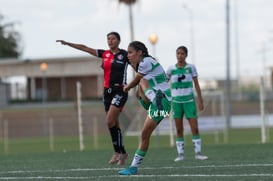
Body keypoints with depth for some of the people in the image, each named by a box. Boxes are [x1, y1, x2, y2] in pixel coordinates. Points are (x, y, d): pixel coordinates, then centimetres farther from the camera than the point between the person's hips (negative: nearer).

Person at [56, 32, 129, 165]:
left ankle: (118, 151, -8)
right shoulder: (104, 54, 10)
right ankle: (122, 153, 14)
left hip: (120, 91, -6)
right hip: (107, 91, 6)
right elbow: (85, 48, 12)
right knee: (114, 124, 6)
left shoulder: (124, 55, -3)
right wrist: (68, 43, 9)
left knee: (110, 121, -17)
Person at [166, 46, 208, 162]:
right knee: (179, 129, 2)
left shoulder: (191, 67, 0)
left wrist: (200, 101, 1)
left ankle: (197, 153, -3)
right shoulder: (171, 69, 1)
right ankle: (180, 154, 5)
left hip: (189, 100, -1)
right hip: (176, 101, 1)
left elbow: (197, 85, 4)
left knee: (195, 128, -6)